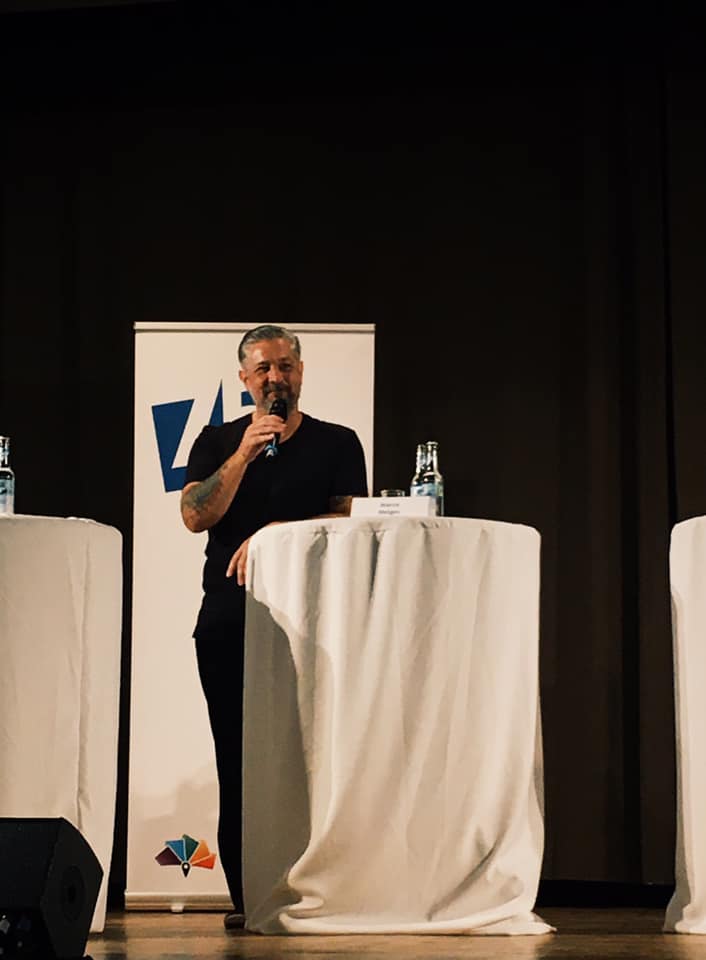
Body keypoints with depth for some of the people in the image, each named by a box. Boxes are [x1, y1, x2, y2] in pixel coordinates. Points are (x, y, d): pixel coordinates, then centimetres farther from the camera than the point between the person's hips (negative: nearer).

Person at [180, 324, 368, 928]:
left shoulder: (337, 443, 12)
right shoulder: (218, 442, 15)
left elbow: (351, 521, 0)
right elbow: (195, 516, 0)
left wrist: (275, 532, -9)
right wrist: (245, 454, -9)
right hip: (229, 619, 1)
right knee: (237, 758, -3)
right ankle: (243, 895, -1)